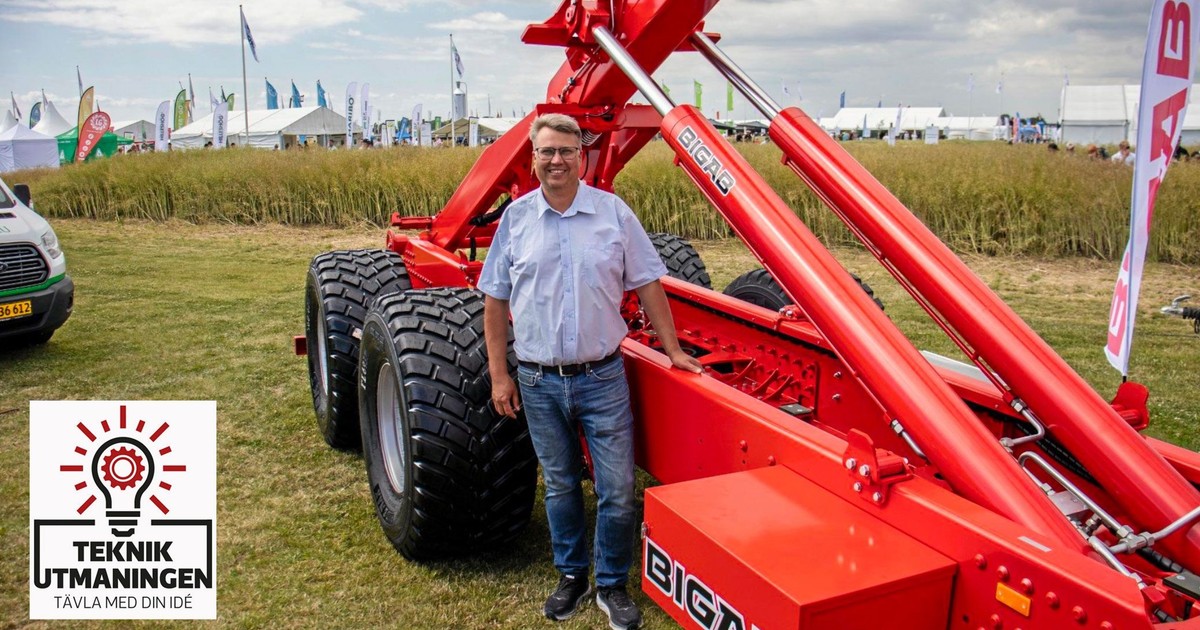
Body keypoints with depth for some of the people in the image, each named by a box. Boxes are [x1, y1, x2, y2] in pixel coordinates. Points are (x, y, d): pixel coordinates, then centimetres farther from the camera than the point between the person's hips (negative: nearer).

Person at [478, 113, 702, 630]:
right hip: (539, 382, 1)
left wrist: (673, 350, 4)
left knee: (617, 491, 2)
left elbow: (647, 285, 4)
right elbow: (495, 301, 4)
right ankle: (571, 576, 34)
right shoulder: (515, 218, 1)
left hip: (603, 378, -1)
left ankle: (612, 586, 22)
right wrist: (498, 374, 1)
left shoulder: (613, 212, -1)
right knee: (560, 487, 15)